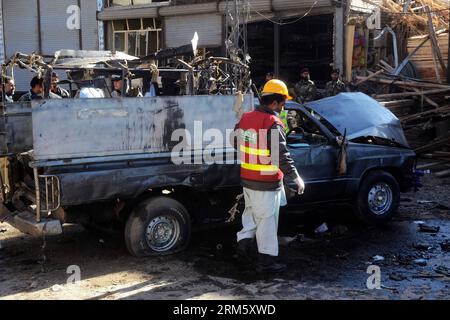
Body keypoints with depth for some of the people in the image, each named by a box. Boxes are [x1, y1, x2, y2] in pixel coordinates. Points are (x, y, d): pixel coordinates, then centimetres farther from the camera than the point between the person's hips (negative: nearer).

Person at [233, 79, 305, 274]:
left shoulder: (246, 118, 4)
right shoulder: (273, 124, -19)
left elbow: (236, 143, 16)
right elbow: (281, 156, -22)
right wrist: (296, 178, -14)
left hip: (247, 178, 7)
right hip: (267, 183, -7)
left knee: (252, 212, 26)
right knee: (267, 219, 3)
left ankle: (244, 241, 15)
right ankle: (266, 261, 12)